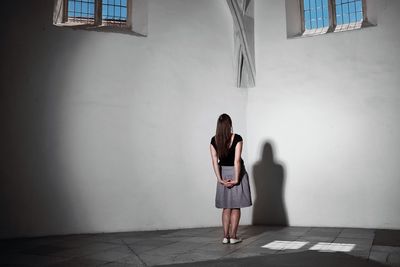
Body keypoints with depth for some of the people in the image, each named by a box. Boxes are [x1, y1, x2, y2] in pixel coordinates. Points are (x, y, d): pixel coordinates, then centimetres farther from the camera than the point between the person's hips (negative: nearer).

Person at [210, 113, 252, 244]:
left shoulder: (214, 140, -4)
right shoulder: (237, 138, -13)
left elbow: (215, 161, -7)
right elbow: (237, 160, -18)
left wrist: (220, 179, -6)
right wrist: (236, 179, -15)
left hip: (223, 173, 3)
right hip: (236, 173, -3)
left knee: (226, 208, 12)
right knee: (235, 207, 7)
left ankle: (225, 236, 12)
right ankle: (233, 236, 9)